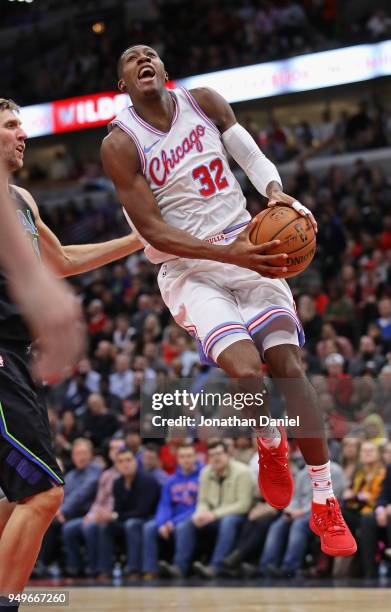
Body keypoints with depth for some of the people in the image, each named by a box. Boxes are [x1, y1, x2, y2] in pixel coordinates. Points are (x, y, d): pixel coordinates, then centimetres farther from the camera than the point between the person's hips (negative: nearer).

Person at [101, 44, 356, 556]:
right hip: (189, 269, -3)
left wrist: (276, 192, -16)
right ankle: (271, 446, 9)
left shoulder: (205, 102, 4)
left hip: (250, 251, 3)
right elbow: (153, 231, -12)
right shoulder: (120, 144, -7)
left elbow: (254, 157, 9)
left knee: (289, 368, -9)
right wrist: (229, 255, -24)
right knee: (245, 370, -26)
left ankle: (325, 504, 0)